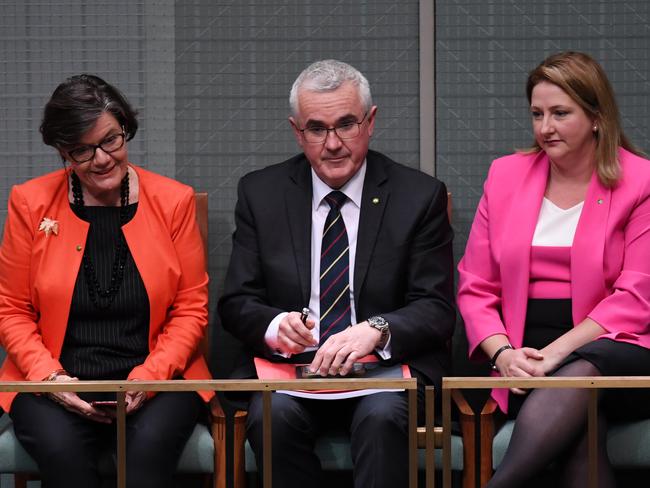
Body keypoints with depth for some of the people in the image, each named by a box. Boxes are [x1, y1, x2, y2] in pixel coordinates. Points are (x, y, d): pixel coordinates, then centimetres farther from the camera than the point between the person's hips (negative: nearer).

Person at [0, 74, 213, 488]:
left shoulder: (174, 201, 4)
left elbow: (192, 309, 6)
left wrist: (150, 377, -11)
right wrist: (50, 377, -10)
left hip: (156, 379, 0)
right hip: (56, 381, 1)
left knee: (151, 444, -34)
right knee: (60, 447, -32)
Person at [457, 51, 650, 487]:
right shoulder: (506, 176, 14)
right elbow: (475, 288, 13)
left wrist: (558, 351, -16)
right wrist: (502, 352, -6)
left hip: (612, 350, -2)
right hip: (527, 359, 2)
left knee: (578, 374, -38)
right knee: (580, 423, -34)